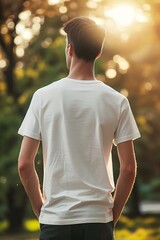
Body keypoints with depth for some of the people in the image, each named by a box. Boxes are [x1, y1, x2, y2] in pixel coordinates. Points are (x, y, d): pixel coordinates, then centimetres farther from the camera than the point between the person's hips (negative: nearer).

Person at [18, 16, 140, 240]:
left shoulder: (44, 96, -3)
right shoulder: (117, 101, -2)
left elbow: (24, 164, -3)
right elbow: (129, 168, -2)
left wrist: (40, 209, 10)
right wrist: (113, 214, 10)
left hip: (55, 219, 0)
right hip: (98, 220, 0)